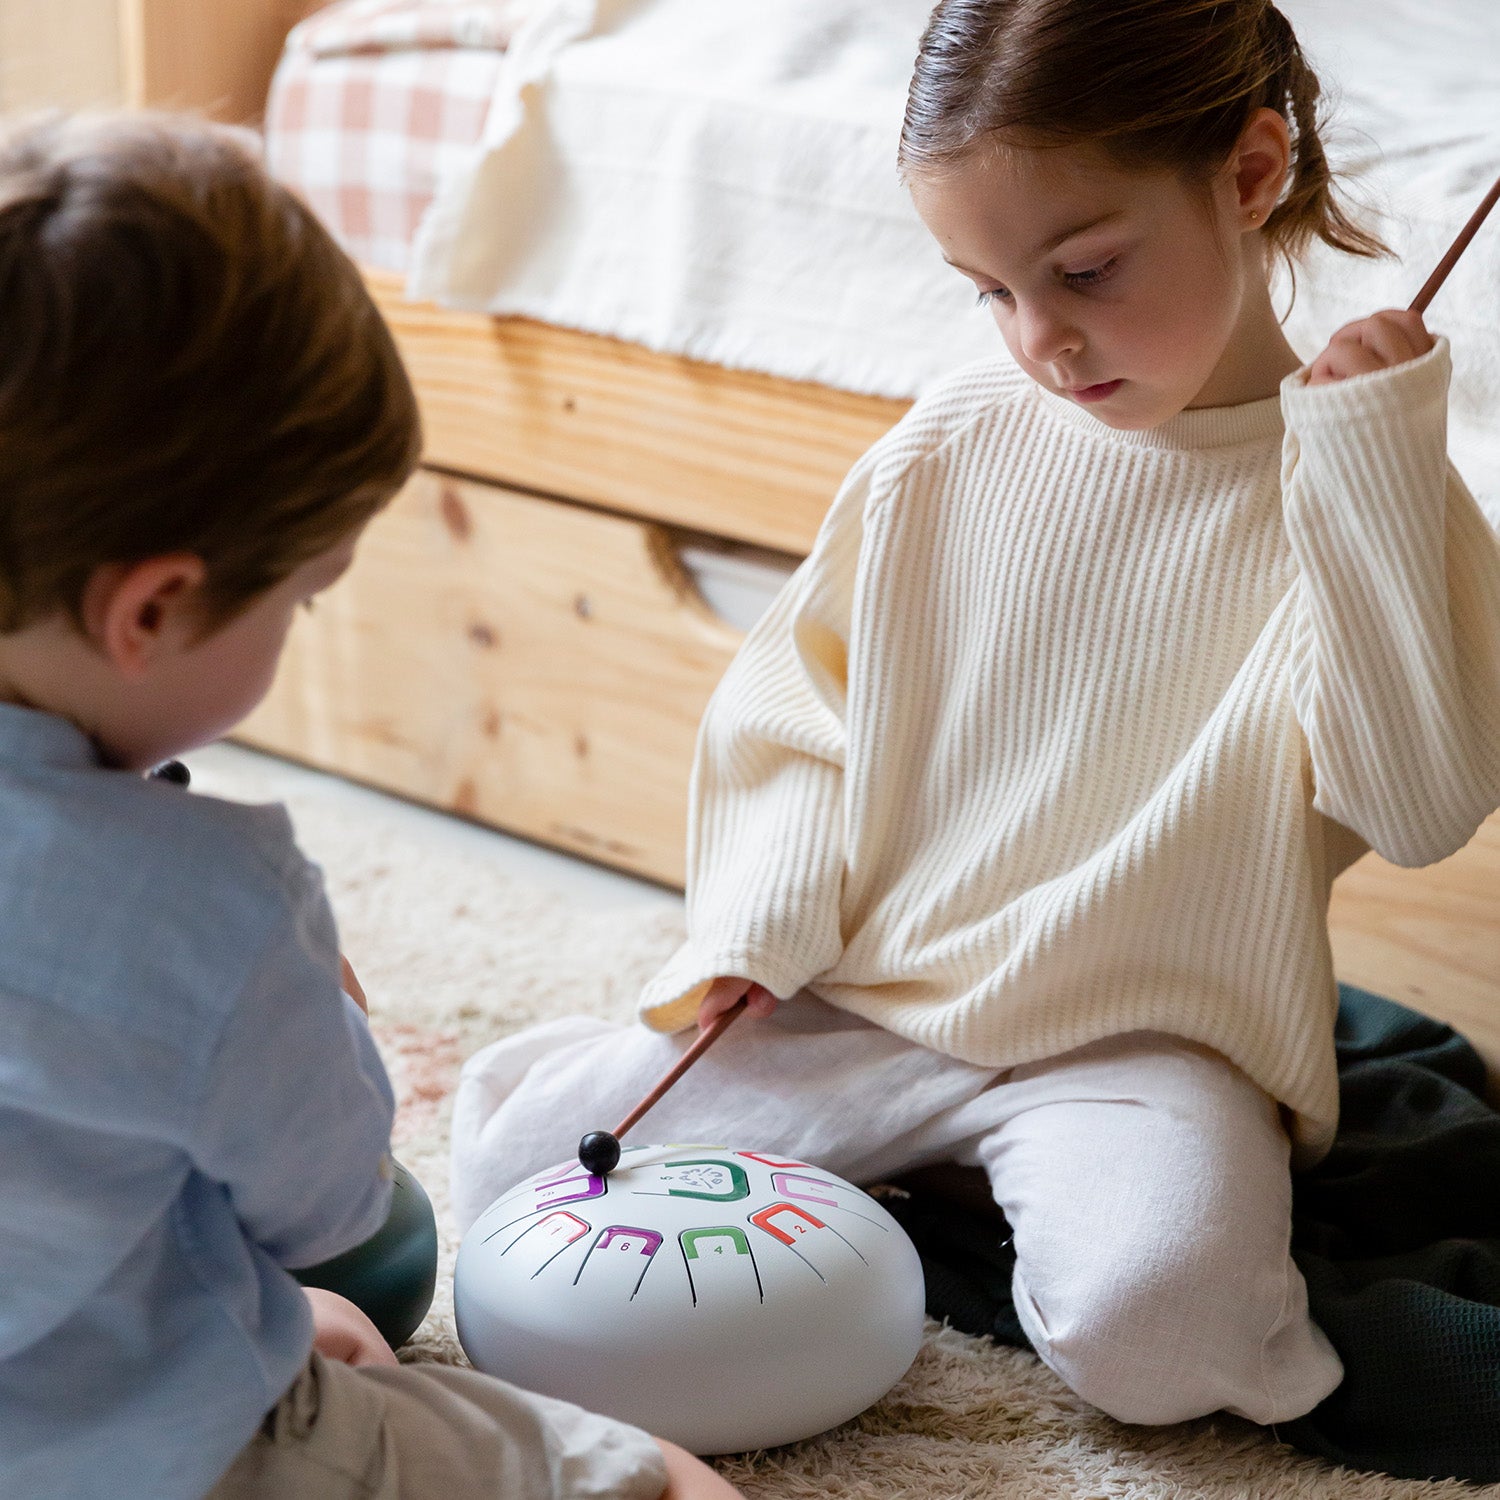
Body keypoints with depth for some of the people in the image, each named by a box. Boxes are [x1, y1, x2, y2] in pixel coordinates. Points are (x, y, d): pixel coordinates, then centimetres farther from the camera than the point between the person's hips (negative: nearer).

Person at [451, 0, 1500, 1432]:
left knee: (1147, 1319, -34)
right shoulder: (954, 443, 2)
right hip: (863, 1001, 4)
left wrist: (1370, 463, -21)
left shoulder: (1358, 489, -6)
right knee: (513, 1144, -8)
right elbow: (805, 694, 11)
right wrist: (756, 926, -3)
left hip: (1145, 1045, -3)